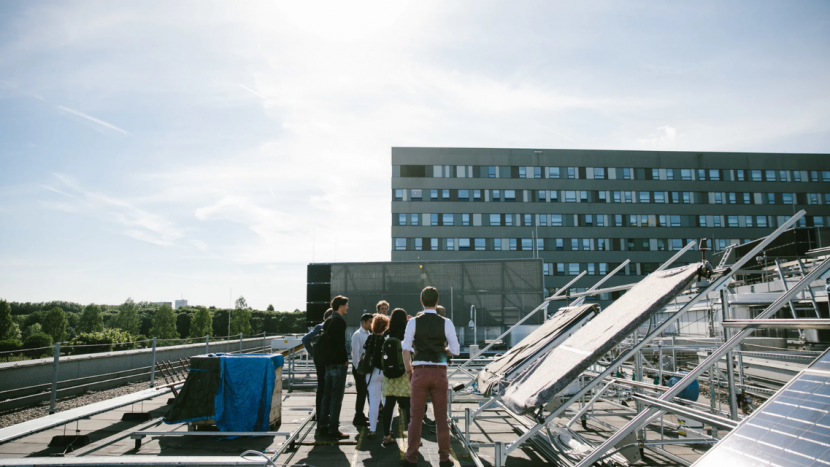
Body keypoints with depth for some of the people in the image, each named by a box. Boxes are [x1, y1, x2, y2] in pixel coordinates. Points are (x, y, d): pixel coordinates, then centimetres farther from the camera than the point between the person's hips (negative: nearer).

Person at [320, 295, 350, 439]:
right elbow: (340, 343, -19)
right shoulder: (340, 321, -13)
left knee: (327, 393, 16)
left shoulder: (328, 321, 14)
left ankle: (323, 423, 23)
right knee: (337, 395, -6)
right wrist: (345, 359, -11)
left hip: (328, 362, 9)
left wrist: (326, 359, 17)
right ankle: (333, 429, -5)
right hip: (338, 363, -9)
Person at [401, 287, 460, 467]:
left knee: (416, 416, 8)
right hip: (440, 372, 1)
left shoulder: (413, 322, -3)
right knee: (441, 417, 10)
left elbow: (406, 349, -6)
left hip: (420, 372, -1)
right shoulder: (446, 323, -2)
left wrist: (408, 370, 7)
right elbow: (455, 350, -2)